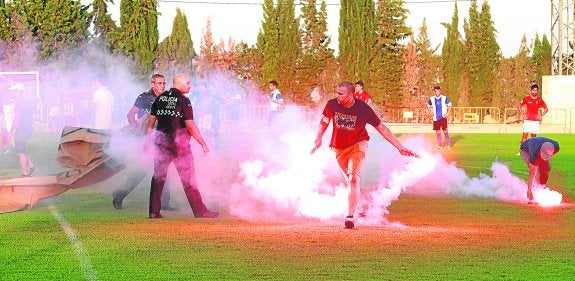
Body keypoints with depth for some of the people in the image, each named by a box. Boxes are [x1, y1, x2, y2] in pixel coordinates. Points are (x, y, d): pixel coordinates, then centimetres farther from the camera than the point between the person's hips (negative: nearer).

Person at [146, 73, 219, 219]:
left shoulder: (160, 98, 7)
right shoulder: (183, 101, -10)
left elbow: (151, 121, 9)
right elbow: (190, 125, -14)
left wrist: (146, 140, 17)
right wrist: (203, 143, -9)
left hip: (161, 141, 5)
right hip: (179, 142, -5)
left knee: (158, 177, 12)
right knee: (188, 178, 1)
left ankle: (154, 211, 10)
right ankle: (199, 210, 4)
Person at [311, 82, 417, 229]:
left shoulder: (363, 109, -19)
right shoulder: (332, 105, -11)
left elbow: (381, 128, -12)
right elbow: (325, 121, 12)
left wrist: (400, 147, -13)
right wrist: (319, 138, -1)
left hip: (357, 146, -4)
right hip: (338, 148, 4)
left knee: (354, 180, -19)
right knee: (350, 181, 9)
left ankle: (350, 217, -21)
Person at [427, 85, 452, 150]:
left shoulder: (444, 98, -5)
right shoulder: (431, 99, 2)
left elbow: (450, 105, 4)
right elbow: (429, 106, 19)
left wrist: (447, 113, -4)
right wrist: (431, 112, 5)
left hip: (443, 117, -3)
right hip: (436, 118, 3)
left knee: (445, 130, -7)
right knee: (437, 131, 4)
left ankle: (448, 144, -2)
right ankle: (440, 145, 11)